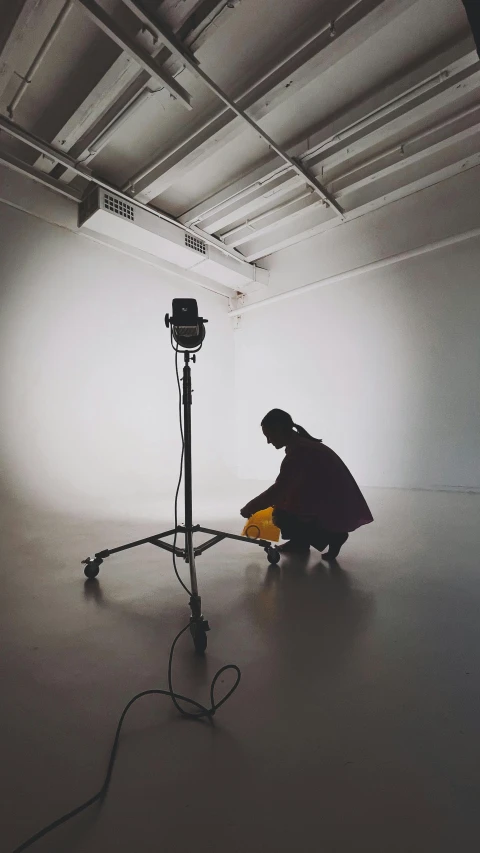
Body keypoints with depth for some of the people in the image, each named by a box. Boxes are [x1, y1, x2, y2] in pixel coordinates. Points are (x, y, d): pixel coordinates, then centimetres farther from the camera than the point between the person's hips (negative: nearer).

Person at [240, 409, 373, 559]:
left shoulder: (298, 450, -22)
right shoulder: (302, 444, 8)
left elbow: (277, 491, -26)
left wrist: (250, 508, -11)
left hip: (338, 511, -9)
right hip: (332, 503, 9)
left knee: (281, 516, -7)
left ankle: (333, 536, -1)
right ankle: (300, 541, 16)